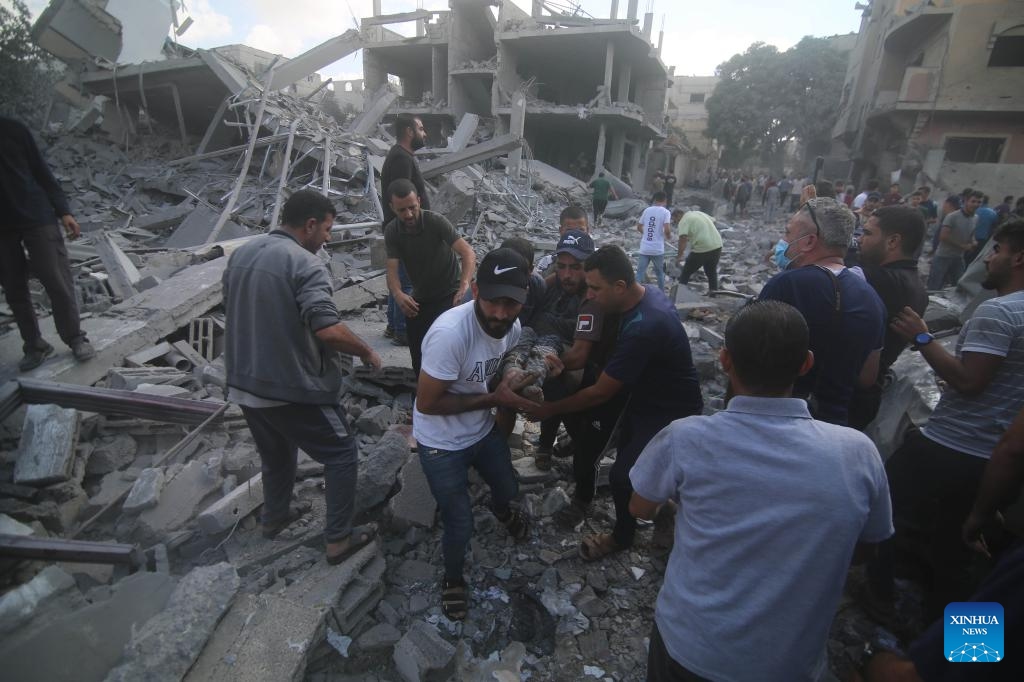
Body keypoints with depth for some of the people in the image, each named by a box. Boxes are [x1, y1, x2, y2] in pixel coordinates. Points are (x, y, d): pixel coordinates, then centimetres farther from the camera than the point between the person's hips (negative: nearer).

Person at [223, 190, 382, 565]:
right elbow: (328, 330, -31)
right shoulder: (305, 264, -20)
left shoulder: (240, 254, 7)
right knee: (342, 453, 9)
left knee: (275, 454, 29)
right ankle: (339, 538, 16)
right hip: (293, 388, -8)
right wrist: (366, 352, -14)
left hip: (245, 385, 8)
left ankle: (274, 517, 48)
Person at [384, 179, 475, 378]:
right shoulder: (391, 231, -10)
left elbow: (468, 253, -30)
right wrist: (398, 295, -41)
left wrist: (465, 283, -49)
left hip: (448, 295, -4)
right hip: (419, 298, 5)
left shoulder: (436, 221, -21)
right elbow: (392, 270, -18)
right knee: (417, 353, 11)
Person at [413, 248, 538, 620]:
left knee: (508, 489, 27)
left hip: (484, 432, 6)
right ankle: (453, 578, 40)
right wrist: (492, 399, -26)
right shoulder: (450, 332, -36)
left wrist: (504, 422, 5)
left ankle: (502, 511, 65)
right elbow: (426, 403, -28)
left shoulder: (513, 326, -14)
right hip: (441, 444, -6)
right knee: (460, 525, 7)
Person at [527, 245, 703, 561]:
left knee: (623, 475, -1)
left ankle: (623, 537, 26)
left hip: (671, 412, -9)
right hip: (650, 395, 9)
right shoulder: (648, 293, -8)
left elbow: (600, 393, -28)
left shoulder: (643, 328, -37)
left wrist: (550, 409, -15)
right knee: (627, 456, 18)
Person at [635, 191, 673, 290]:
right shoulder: (665, 212, -5)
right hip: (658, 249, -2)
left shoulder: (647, 210, 6)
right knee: (660, 272, 16)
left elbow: (639, 227, 14)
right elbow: (667, 230, -16)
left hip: (644, 248, 2)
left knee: (640, 273, 3)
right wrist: (669, 236, 5)